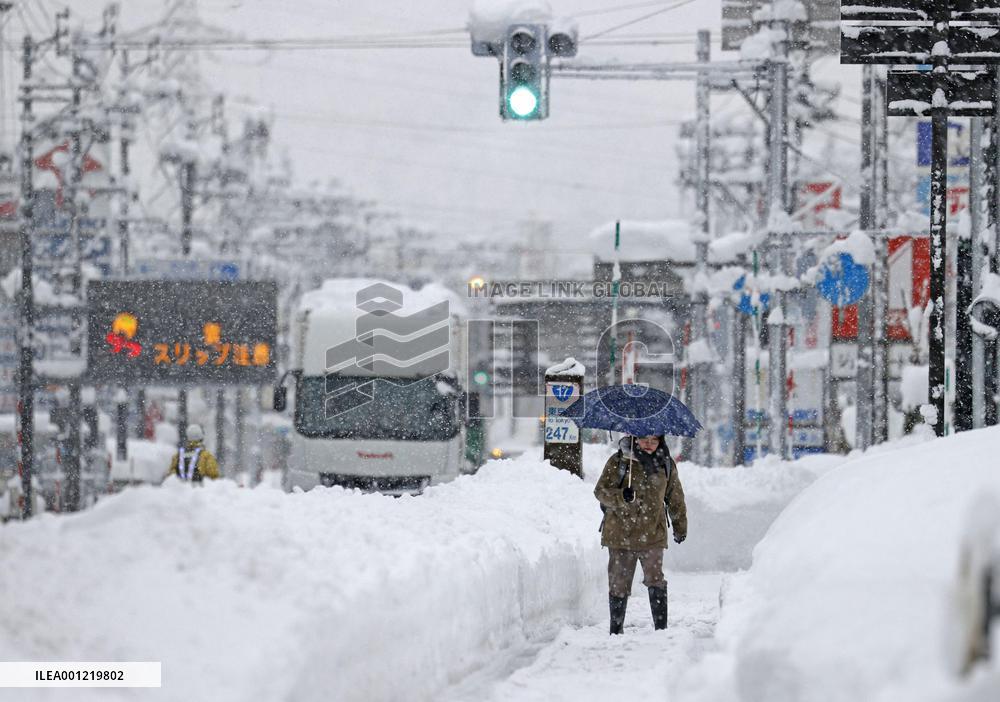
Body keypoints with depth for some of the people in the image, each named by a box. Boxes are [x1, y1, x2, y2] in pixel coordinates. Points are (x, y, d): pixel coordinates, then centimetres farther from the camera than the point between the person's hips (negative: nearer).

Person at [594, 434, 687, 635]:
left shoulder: (666, 465, 8)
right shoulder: (618, 462, 0)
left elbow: (675, 498, 19)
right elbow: (601, 491, -4)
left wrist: (680, 527, 25)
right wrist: (621, 497, -24)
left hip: (652, 535, 1)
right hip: (620, 533, -1)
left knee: (655, 580, -10)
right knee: (619, 583, 4)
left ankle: (661, 626, -5)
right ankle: (616, 629, 13)